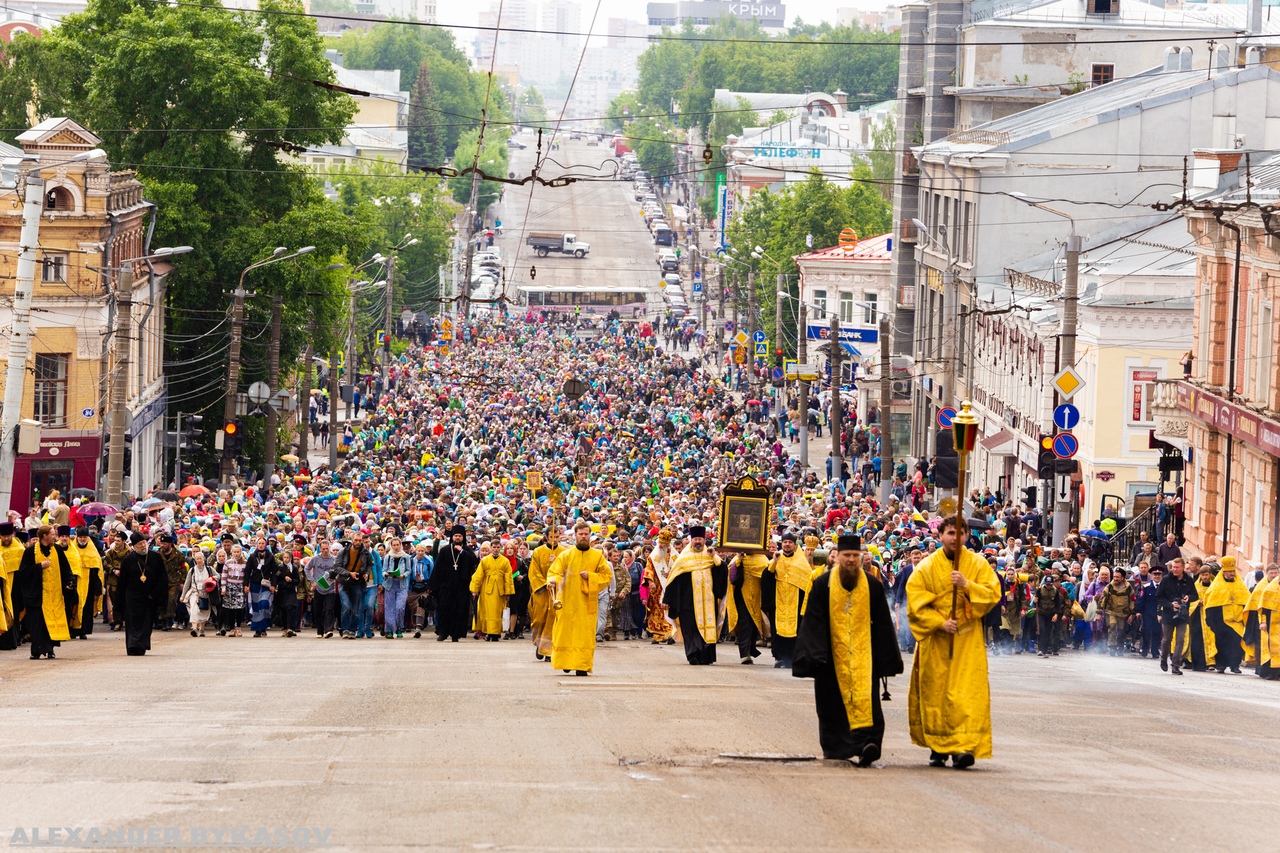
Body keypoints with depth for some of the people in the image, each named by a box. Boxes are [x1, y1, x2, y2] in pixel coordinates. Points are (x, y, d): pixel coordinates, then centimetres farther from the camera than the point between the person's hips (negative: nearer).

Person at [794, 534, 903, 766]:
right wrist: (814, 654, -8)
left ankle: (864, 743, -24)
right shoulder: (823, 584, 1)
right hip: (832, 656, 1)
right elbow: (813, 622, 0)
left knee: (865, 698, -15)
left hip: (863, 653, -1)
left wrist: (887, 659, 7)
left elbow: (883, 625, 7)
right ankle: (834, 747, 20)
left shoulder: (873, 585, 3)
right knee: (834, 702, 7)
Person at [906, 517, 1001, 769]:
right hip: (935, 641, 1)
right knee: (935, 692, 5)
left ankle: (964, 747, -19)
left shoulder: (978, 564, 4)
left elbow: (993, 594, -5)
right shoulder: (927, 567, 2)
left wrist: (966, 585, -19)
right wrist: (940, 623, -16)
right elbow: (916, 601, -4)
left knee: (968, 692, -12)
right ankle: (937, 747, 17)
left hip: (968, 641, -1)